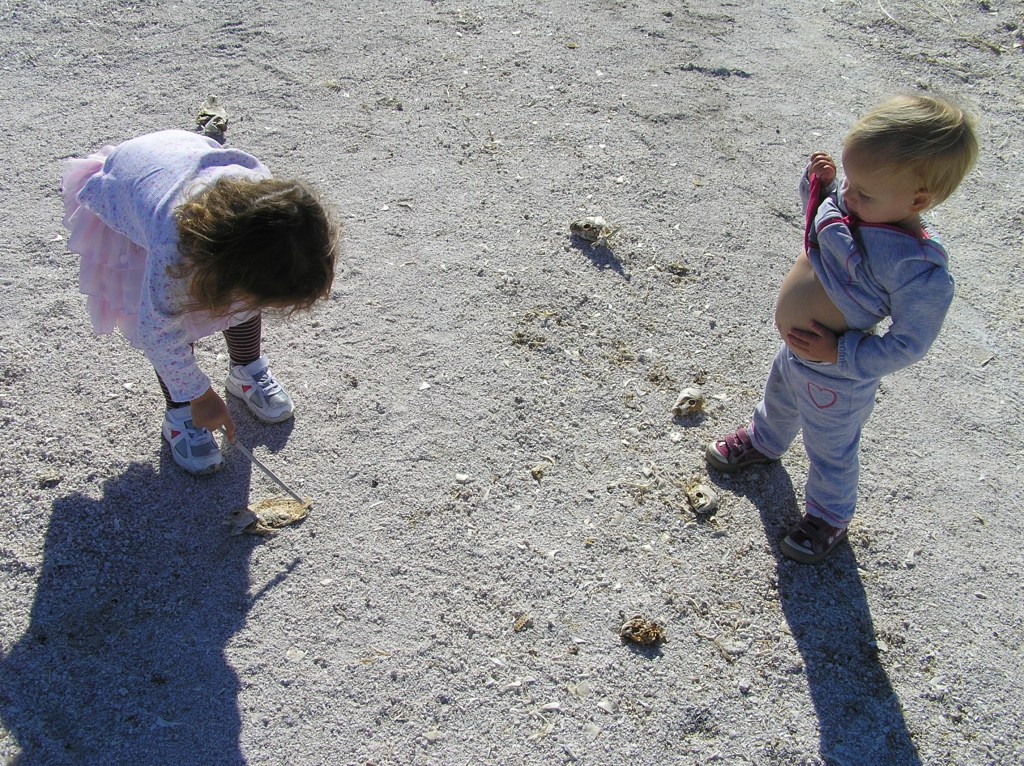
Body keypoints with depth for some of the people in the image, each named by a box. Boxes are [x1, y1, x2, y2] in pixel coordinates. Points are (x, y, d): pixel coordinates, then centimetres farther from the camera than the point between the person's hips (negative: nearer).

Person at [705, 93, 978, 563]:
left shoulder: (921, 272, -37)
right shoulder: (849, 207, -17)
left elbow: (908, 345, -27)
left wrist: (840, 355, -28)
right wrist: (817, 182, -11)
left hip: (836, 378, -7)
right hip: (794, 351, 7)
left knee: (830, 451, 20)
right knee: (779, 401, 36)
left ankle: (829, 517, 49)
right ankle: (764, 441, 69)